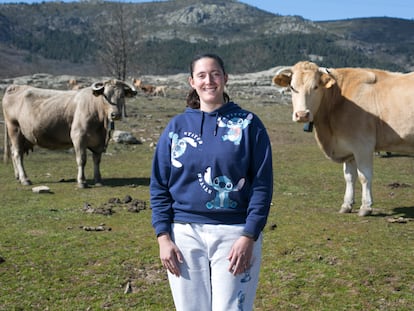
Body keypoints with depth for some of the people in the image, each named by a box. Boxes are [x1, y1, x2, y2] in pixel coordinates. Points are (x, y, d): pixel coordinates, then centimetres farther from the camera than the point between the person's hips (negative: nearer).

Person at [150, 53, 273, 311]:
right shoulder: (177, 126, 7)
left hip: (234, 234, -2)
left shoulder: (248, 124, 1)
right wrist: (163, 237, -2)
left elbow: (262, 185, -2)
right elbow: (159, 186, 7)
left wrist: (249, 236, -10)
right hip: (185, 234, 2)